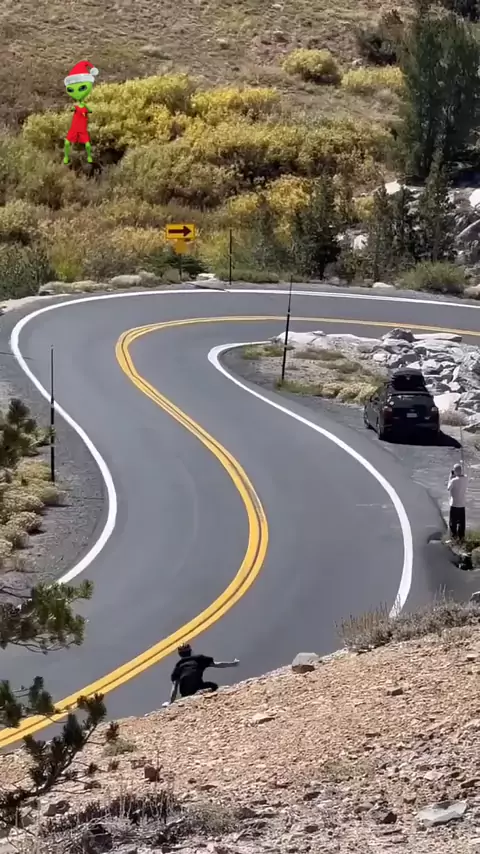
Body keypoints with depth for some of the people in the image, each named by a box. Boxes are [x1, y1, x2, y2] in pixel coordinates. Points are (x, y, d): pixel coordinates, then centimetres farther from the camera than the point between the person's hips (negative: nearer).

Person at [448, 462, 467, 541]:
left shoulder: (454, 480, -21)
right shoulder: (465, 479, -5)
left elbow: (449, 488, -5)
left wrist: (450, 477, -3)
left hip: (454, 504, -5)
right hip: (462, 504, 5)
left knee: (453, 521, 7)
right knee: (461, 521, 13)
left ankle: (454, 536, 8)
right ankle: (461, 536, 16)